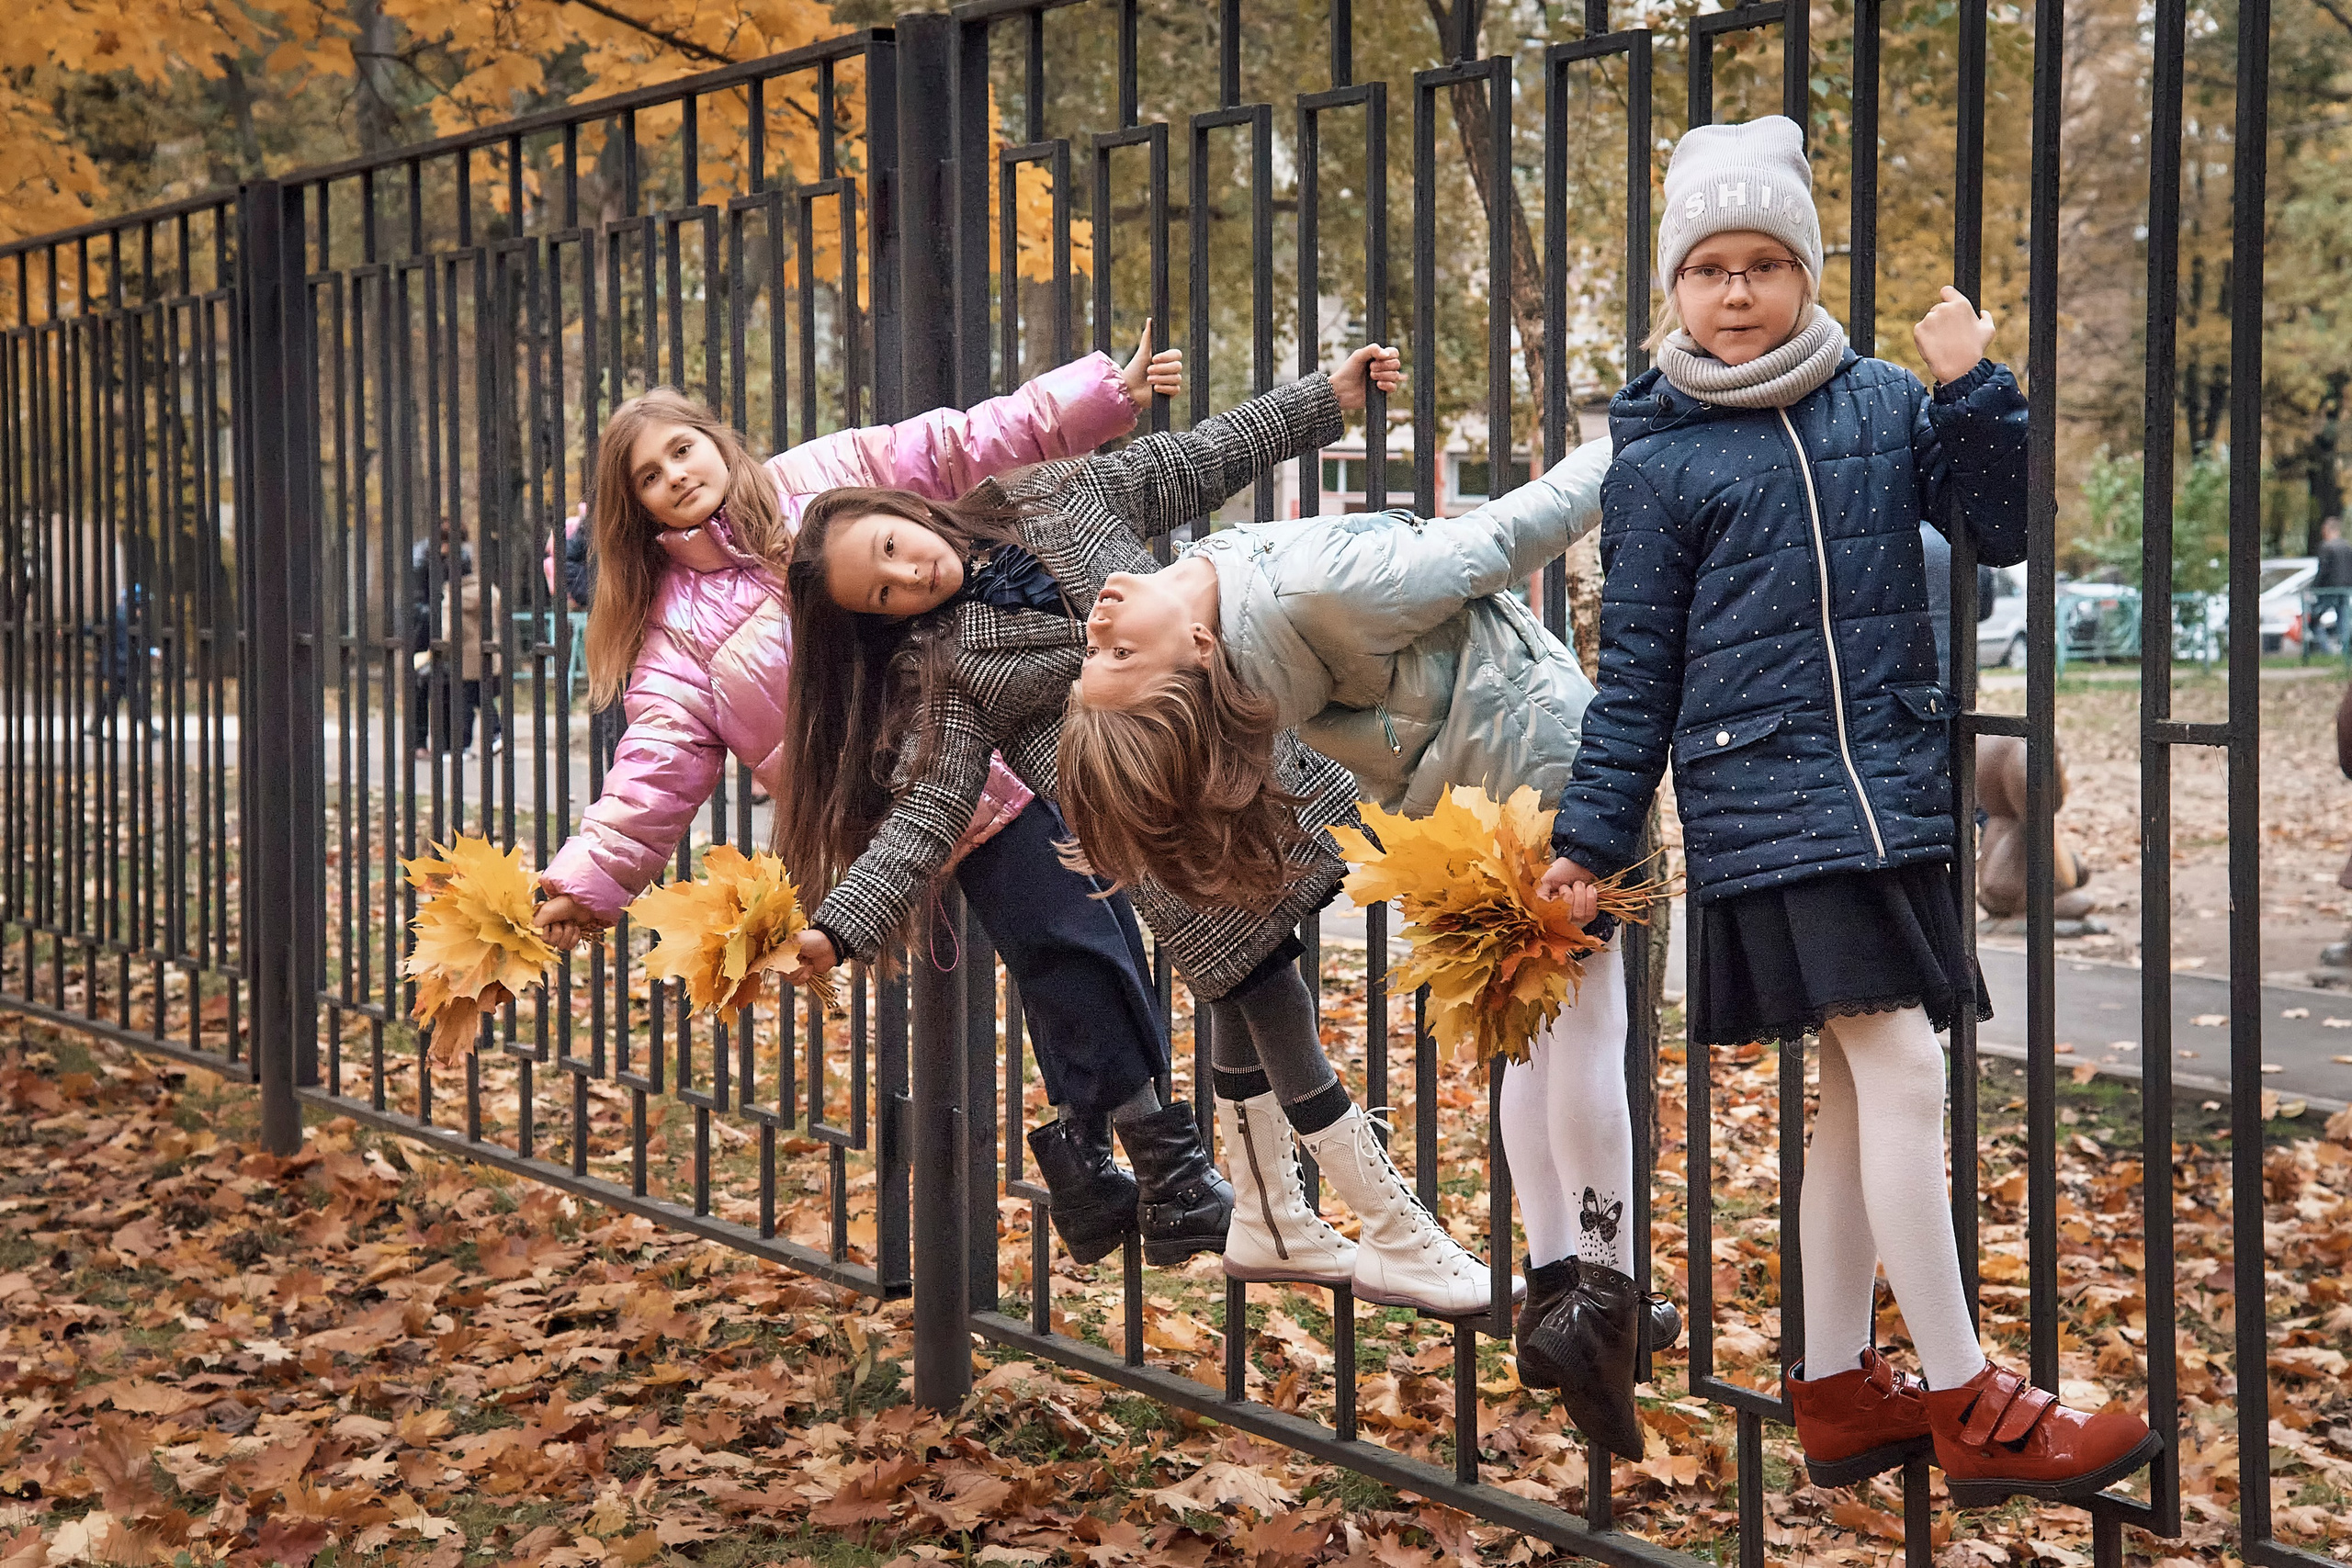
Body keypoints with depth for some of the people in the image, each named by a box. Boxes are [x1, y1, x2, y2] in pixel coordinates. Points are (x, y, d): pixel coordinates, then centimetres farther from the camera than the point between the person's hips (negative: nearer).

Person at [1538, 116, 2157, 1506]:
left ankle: (1837, 1390, 22)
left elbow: (2008, 531, 5)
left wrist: (1977, 395, -8)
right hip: (1767, 803, -5)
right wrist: (1595, 836, 3)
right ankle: (1970, 1406, -3)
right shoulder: (1659, 457, 1)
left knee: (1860, 1097, 10)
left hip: (1893, 796, 5)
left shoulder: (1886, 403, 9)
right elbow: (1639, 667, 4)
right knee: (1902, 1076, -11)